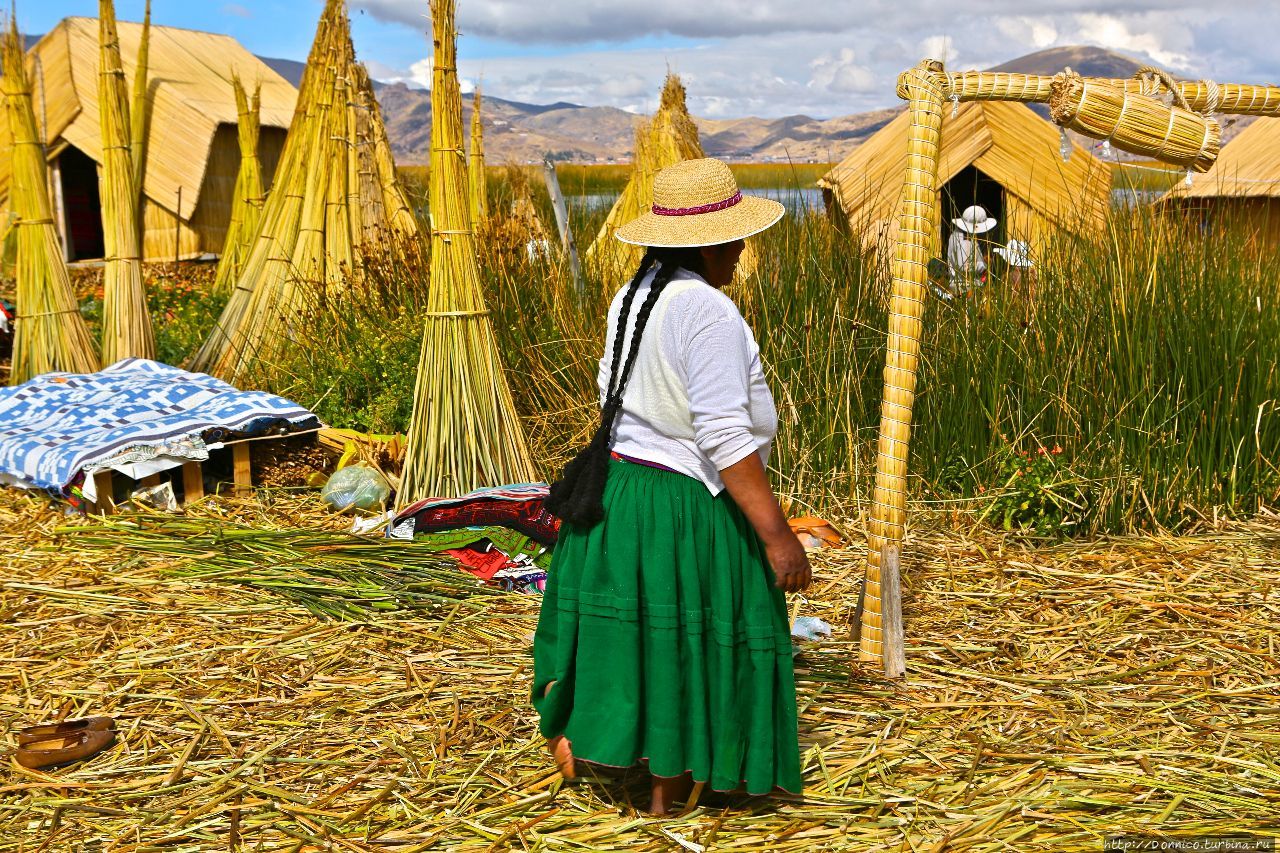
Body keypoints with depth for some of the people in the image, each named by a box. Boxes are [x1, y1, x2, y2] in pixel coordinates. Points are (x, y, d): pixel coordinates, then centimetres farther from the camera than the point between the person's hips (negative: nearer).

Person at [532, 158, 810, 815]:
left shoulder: (632, 296, 4)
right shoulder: (707, 310, -23)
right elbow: (724, 435, -26)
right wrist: (776, 534, -23)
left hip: (616, 483, 8)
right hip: (684, 506, -8)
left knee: (627, 622, 25)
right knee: (686, 641, 7)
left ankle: (570, 731, 39)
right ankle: (666, 794, 22)